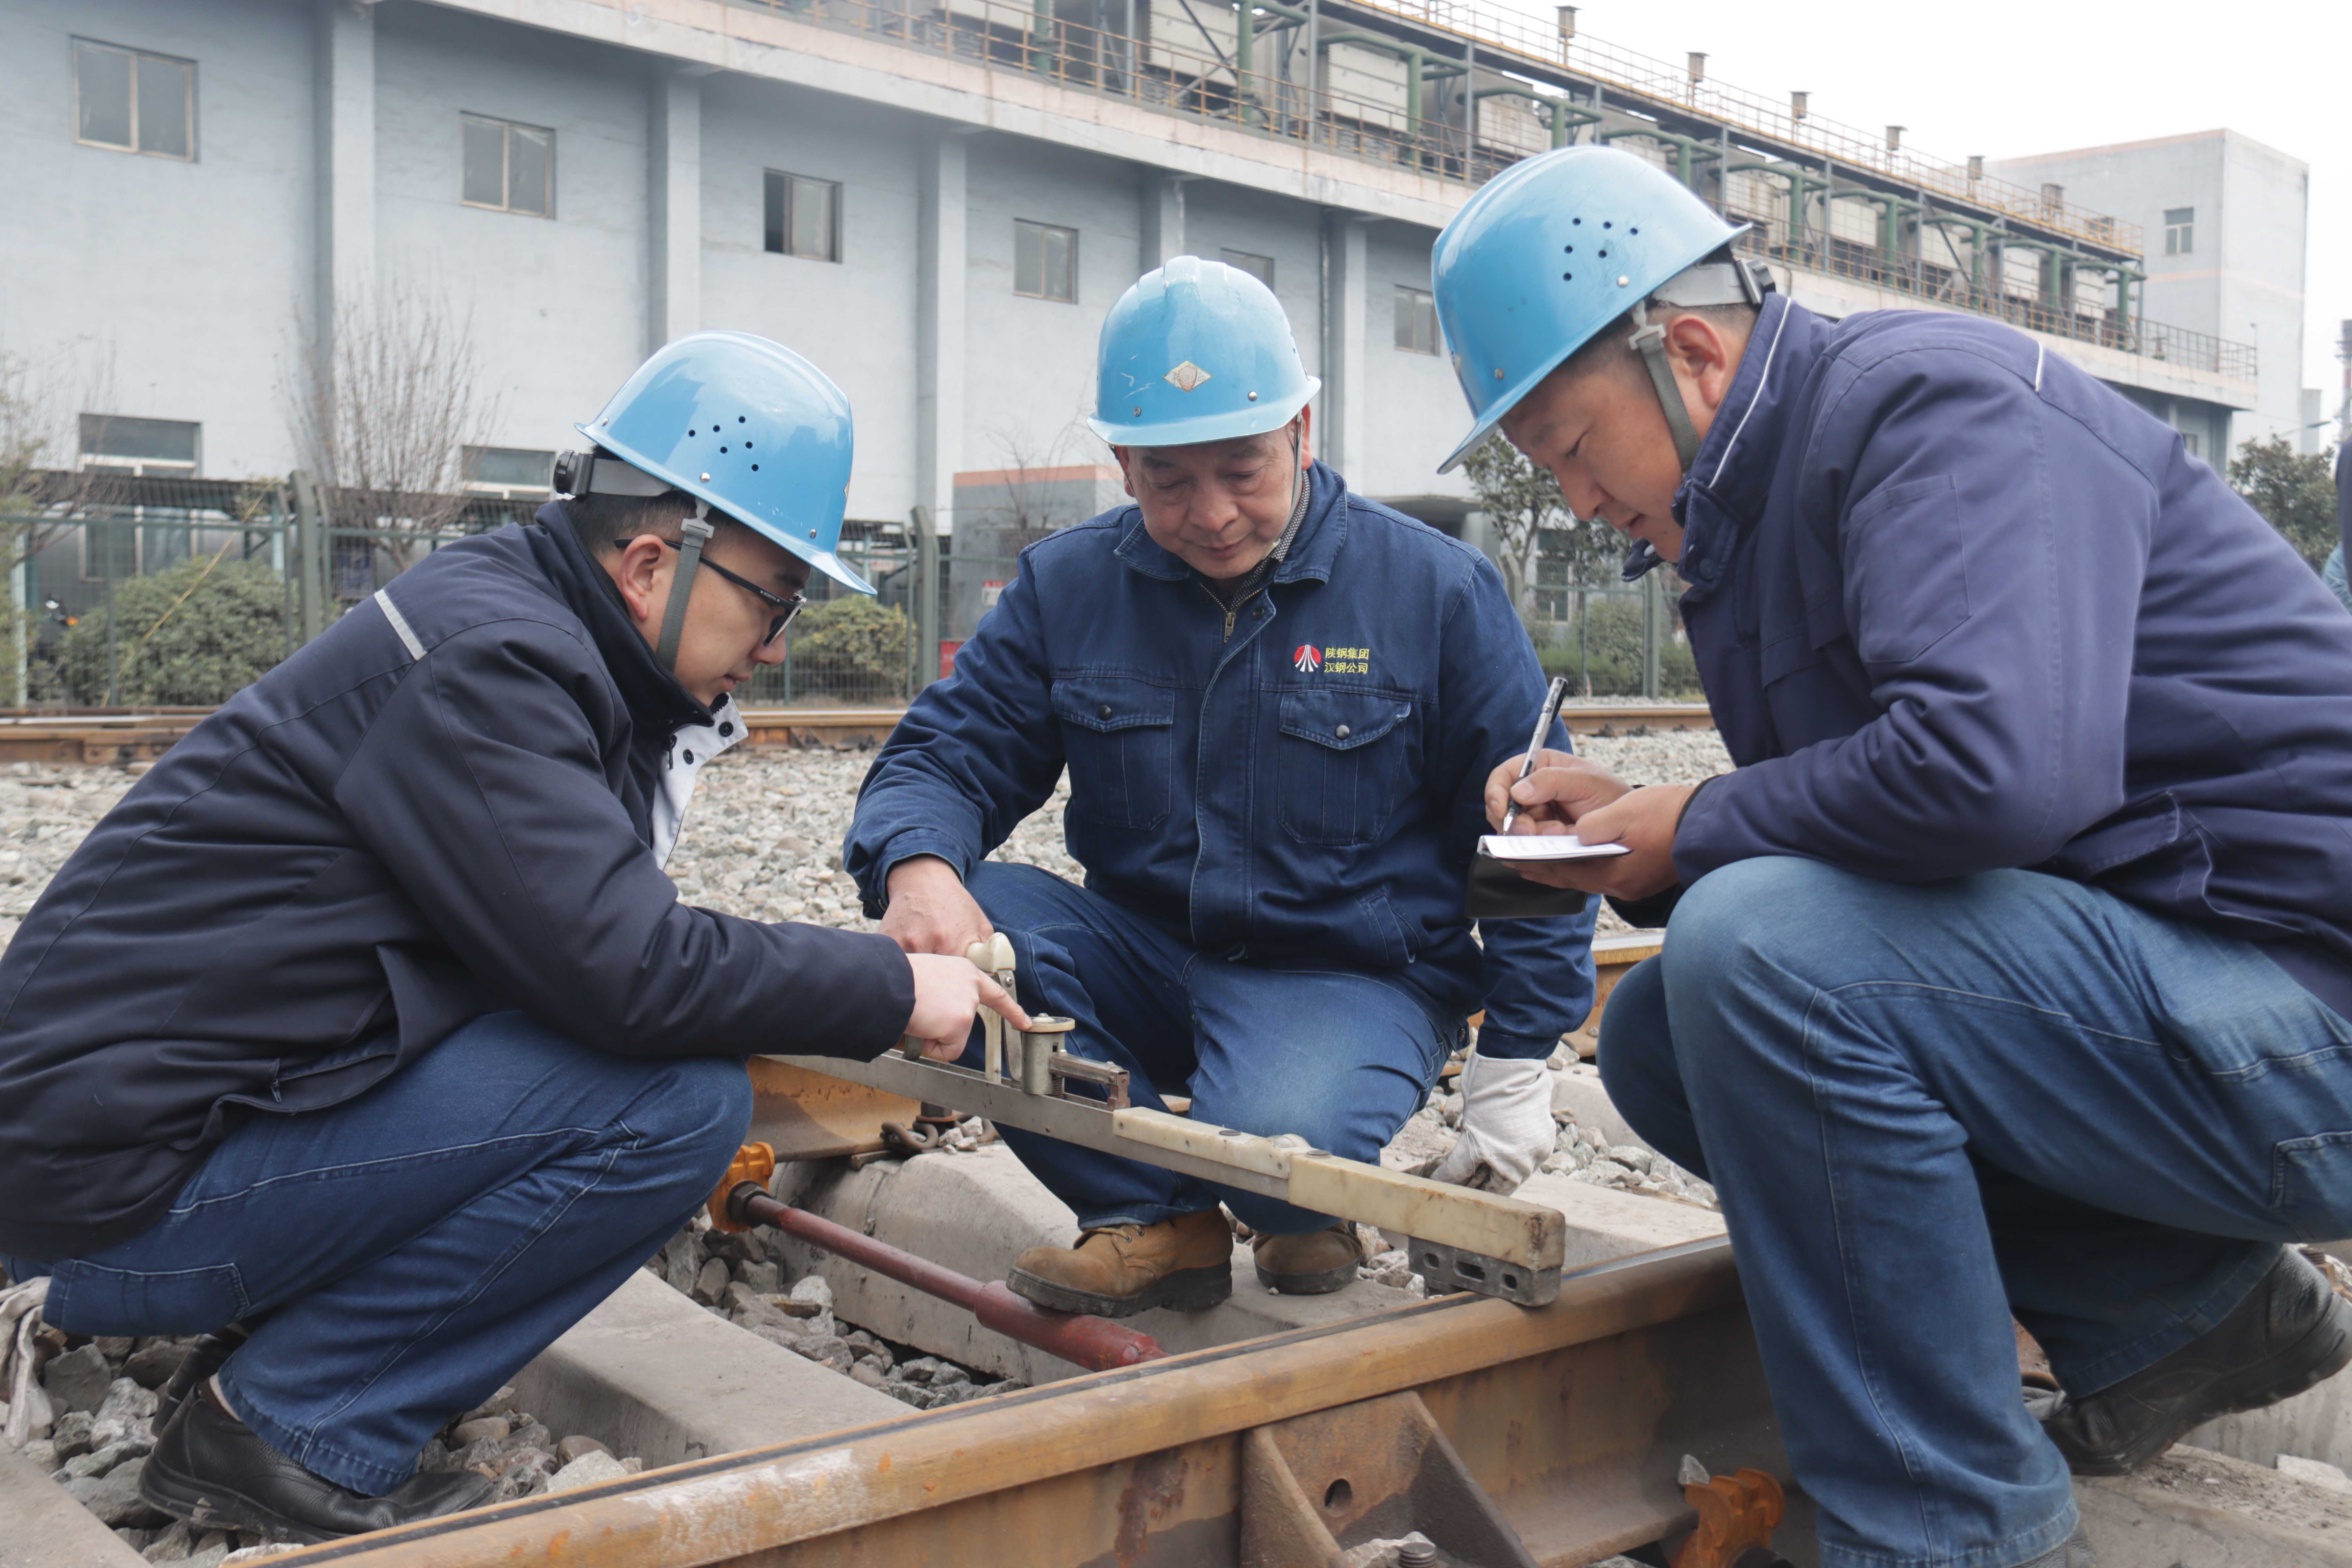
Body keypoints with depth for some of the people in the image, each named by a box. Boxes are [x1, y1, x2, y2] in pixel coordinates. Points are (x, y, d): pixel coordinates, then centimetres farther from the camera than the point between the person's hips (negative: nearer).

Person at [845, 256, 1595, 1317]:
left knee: (1273, 1132, -36)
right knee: (945, 927, -24)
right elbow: (946, 754, 2)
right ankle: (1160, 1217, -6)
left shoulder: (1434, 590, -5)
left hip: (1354, 976, -4)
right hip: (1145, 963, 4)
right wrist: (918, 866, -24)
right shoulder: (1066, 587, 3)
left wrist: (1516, 1064, -1)